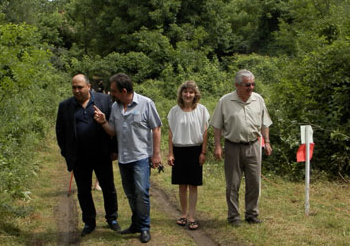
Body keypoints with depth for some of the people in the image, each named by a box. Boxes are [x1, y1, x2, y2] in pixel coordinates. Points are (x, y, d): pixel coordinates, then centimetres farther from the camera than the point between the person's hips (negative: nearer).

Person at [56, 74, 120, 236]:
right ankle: (89, 222, 24)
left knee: (108, 188, 9)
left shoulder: (104, 100, -1)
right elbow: (60, 131, 9)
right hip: (79, 159, 1)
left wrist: (114, 148, -1)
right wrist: (66, 152, 3)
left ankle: (112, 218, 26)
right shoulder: (65, 106, 3)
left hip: (102, 156, -1)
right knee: (83, 192, 10)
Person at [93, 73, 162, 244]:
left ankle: (144, 227, 3)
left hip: (141, 156, -6)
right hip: (123, 158, 6)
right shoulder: (115, 107, 8)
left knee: (142, 191, -11)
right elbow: (113, 132, 13)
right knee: (130, 194, 13)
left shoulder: (145, 103, -7)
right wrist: (103, 122, -7)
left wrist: (156, 153, -9)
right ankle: (136, 224, 28)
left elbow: (156, 129, -5)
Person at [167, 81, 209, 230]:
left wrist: (203, 152, -3)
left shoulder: (201, 110, 0)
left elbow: (204, 132, 1)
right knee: (182, 185, 7)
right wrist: (170, 153, 0)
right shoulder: (175, 111, 2)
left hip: (195, 150, -1)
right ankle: (183, 215, 19)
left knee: (193, 185, 0)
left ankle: (191, 217, 5)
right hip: (179, 150, 1)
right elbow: (171, 133, 4)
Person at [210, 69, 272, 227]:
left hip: (253, 146, 3)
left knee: (254, 182, 7)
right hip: (233, 147, -2)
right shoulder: (225, 101, -4)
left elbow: (264, 124, 13)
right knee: (232, 184, 4)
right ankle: (233, 216, 15)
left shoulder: (258, 100, 5)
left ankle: (252, 214, 21)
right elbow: (217, 126, -1)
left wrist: (267, 142, 8)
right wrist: (217, 146, -7)